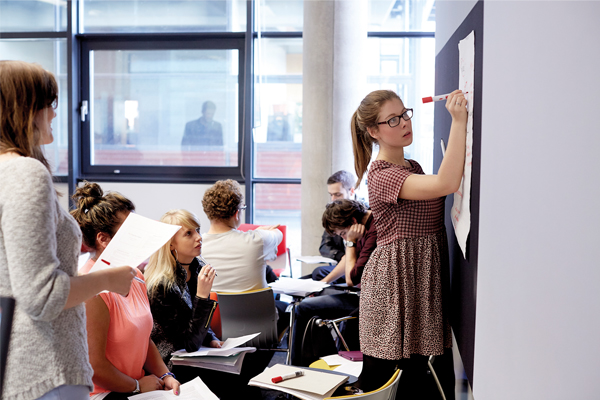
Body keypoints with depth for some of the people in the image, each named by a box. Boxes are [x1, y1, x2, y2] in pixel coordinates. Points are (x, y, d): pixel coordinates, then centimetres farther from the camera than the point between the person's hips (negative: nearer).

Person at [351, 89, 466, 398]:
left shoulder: (413, 167, 14)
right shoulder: (383, 176, -17)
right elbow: (446, 184, -31)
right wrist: (459, 121, -29)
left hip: (422, 276, 9)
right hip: (392, 278, -9)